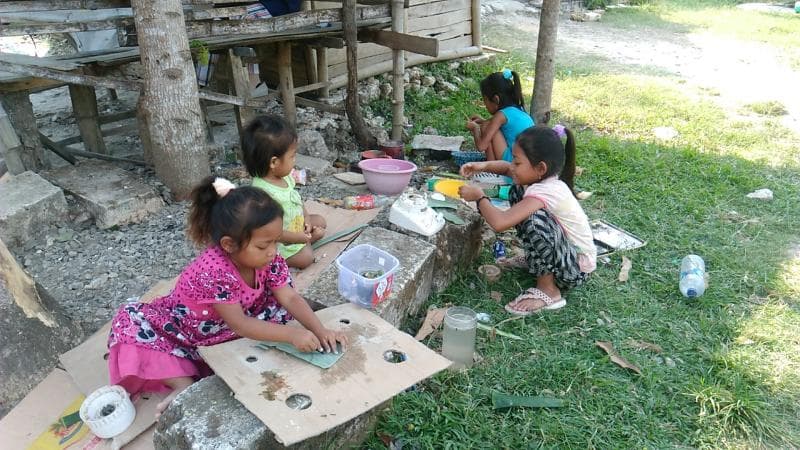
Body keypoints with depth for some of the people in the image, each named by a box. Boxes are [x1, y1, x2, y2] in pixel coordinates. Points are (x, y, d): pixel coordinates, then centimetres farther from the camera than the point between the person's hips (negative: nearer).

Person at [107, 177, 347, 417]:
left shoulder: (269, 260, -19)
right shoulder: (213, 270, -38)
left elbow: (291, 299, -18)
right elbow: (240, 325, -34)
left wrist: (320, 330, -32)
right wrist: (292, 335, -41)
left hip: (225, 334, 6)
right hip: (183, 332, -5)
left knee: (281, 308, -12)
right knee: (128, 321, -28)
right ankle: (186, 384, -31)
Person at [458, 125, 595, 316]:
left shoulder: (546, 192, -32)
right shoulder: (540, 177, -7)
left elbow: (499, 223, -42)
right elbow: (507, 168, 14)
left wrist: (479, 197, -23)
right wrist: (483, 165, -6)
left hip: (576, 268, -9)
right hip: (561, 252, 9)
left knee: (535, 219, -36)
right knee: (516, 192, 5)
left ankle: (548, 290, -16)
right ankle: (535, 259, 19)